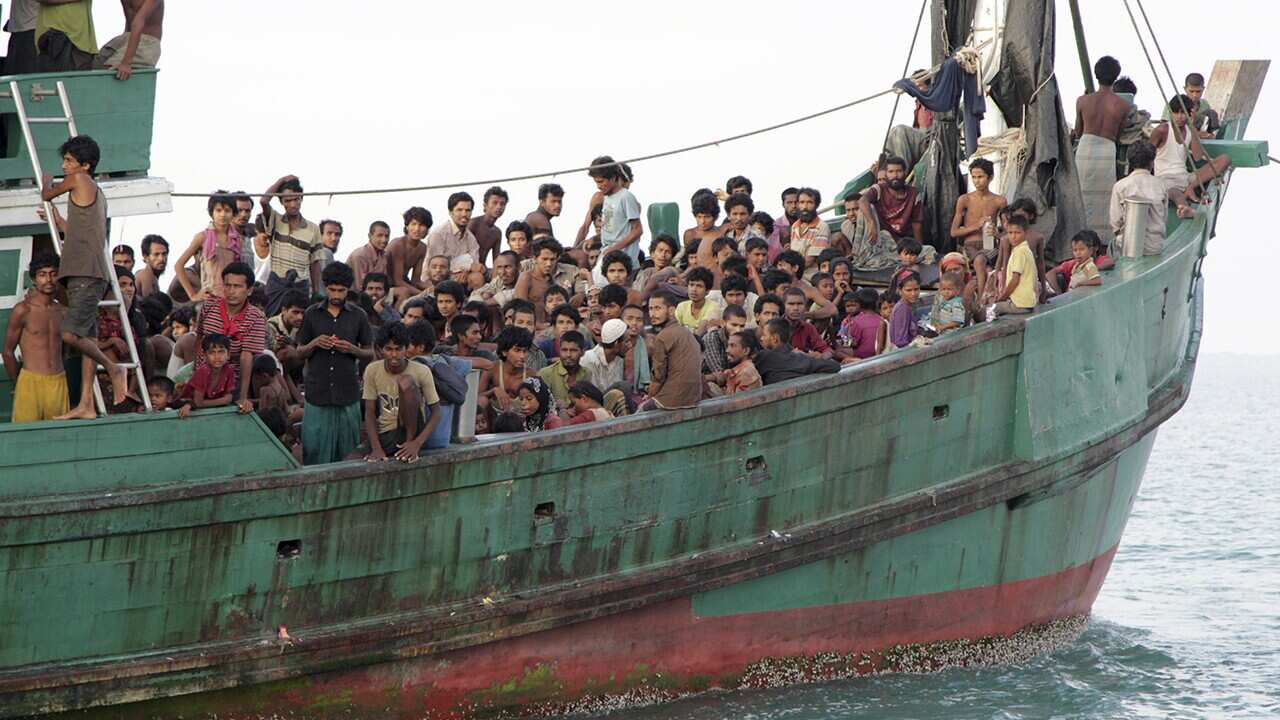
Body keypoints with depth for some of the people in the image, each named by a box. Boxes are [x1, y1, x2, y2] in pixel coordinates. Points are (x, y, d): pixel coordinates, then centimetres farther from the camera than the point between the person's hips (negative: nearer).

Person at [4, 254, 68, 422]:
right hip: (31, 382, -4)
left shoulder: (63, 312, 10)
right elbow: (8, 352, 3)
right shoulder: (23, 310, -3)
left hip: (58, 383, 4)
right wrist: (18, 385, 10)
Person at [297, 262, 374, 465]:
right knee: (315, 449, -2)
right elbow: (300, 353, 10)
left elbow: (370, 355, 10)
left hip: (348, 393, 0)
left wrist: (352, 349, -11)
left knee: (346, 452, 2)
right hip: (317, 392, 0)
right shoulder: (312, 314, 7)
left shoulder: (358, 316, 6)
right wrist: (314, 343, -10)